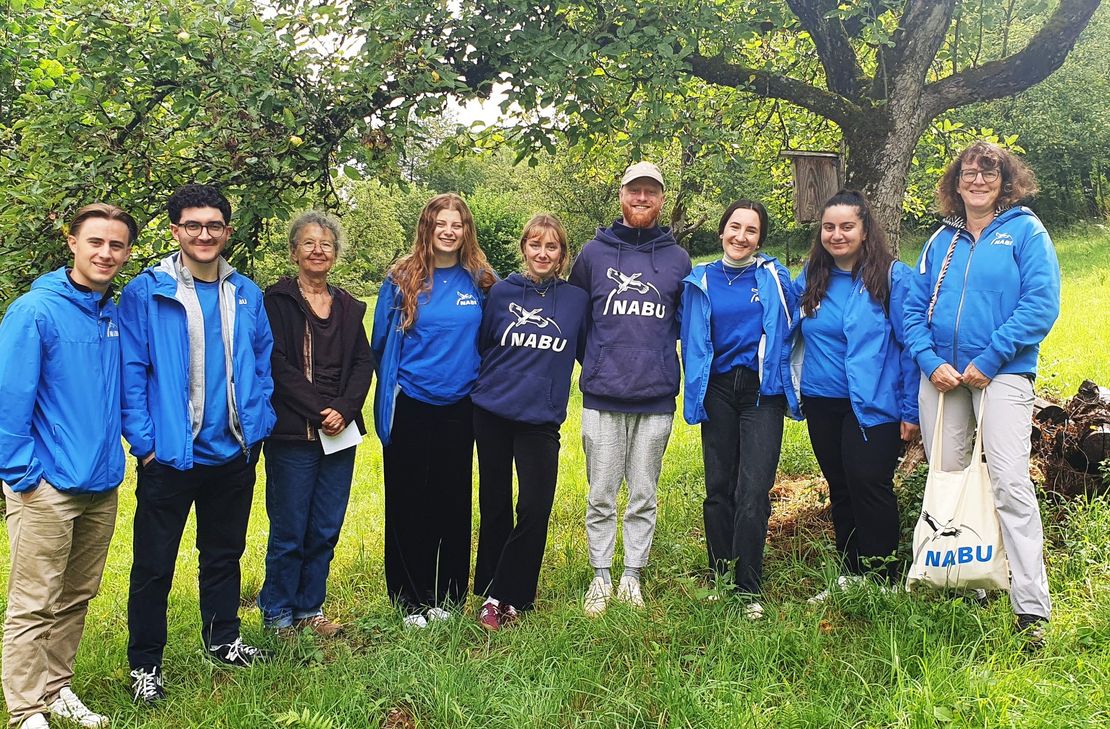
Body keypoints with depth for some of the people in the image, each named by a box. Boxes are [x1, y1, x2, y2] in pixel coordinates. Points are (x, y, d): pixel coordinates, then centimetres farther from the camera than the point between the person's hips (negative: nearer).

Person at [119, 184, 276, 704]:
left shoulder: (246, 294, 5)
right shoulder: (146, 292, -8)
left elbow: (262, 362, 11)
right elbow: (132, 372, -10)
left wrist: (256, 424, 3)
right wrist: (144, 441, -14)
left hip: (233, 454, 4)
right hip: (170, 456, -4)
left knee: (224, 553, 20)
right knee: (154, 565, 6)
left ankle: (223, 638, 38)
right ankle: (144, 664, 22)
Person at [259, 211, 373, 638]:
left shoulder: (349, 307, 14)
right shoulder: (277, 301, -1)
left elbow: (363, 363, 7)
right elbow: (278, 366, -9)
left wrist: (344, 409, -9)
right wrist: (319, 411, -15)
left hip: (340, 432, 5)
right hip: (292, 434, -5)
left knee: (326, 530, 10)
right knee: (289, 531, 1)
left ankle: (310, 608, 25)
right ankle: (277, 613, 18)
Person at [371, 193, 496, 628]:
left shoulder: (480, 282, 3)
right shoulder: (402, 280, -2)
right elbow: (381, 342, 5)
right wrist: (391, 384, 8)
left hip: (458, 408, 2)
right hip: (409, 407, -1)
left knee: (454, 500, 7)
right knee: (407, 502, 4)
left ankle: (449, 595, 21)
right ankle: (410, 599, 17)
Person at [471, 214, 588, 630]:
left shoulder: (576, 299, 4)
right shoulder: (501, 293, 3)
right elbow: (480, 345, 9)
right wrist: (479, 387, 5)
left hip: (541, 419, 0)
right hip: (492, 413, 1)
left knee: (534, 509, -8)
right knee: (495, 507, 10)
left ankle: (500, 597, 6)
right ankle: (493, 590, 25)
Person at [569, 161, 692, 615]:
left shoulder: (678, 259, 7)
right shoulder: (594, 253, 5)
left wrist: (660, 363, 9)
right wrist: (594, 364, 11)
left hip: (656, 399, 1)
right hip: (602, 397, 0)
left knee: (644, 496, 8)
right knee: (601, 495, 5)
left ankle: (633, 576, 20)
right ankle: (601, 577, 17)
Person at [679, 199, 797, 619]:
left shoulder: (773, 277, 3)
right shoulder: (700, 281, 7)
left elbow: (788, 330, 9)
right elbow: (691, 340, 14)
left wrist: (786, 382, 5)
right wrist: (695, 390, 10)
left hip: (762, 391, -2)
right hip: (719, 391, 2)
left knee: (752, 492, -10)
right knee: (718, 489, 7)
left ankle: (748, 591, -1)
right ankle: (719, 580, 18)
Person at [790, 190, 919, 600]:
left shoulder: (892, 276, -6)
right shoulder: (809, 279, 7)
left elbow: (910, 344, -6)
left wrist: (911, 410, -9)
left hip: (874, 404, -5)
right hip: (822, 401, 5)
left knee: (869, 485, -8)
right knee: (840, 488, 13)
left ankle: (883, 579, 6)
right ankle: (850, 574, 25)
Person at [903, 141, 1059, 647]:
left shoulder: (1025, 231, 1)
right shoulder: (941, 241, 14)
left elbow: (1041, 304, -9)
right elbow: (914, 308, 11)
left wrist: (987, 361, -14)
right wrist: (931, 362, -6)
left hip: (1002, 373, -5)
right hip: (941, 373, 5)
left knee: (1010, 482, -13)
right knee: (946, 478, 8)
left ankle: (1032, 608, -9)